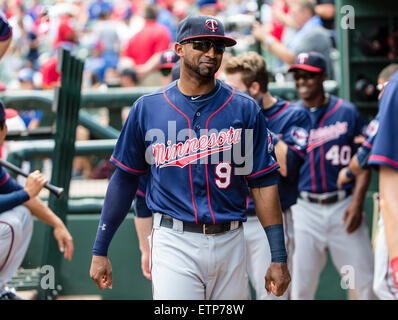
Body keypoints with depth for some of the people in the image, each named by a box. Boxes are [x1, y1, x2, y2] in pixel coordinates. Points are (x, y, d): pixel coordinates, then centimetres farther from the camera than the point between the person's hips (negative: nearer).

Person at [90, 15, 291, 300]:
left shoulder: (245, 109, 5)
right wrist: (100, 251, 7)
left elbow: (263, 183, 4)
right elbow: (124, 179, 9)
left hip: (230, 244, 2)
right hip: (174, 244, -2)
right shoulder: (147, 108, 4)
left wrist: (279, 257, -2)